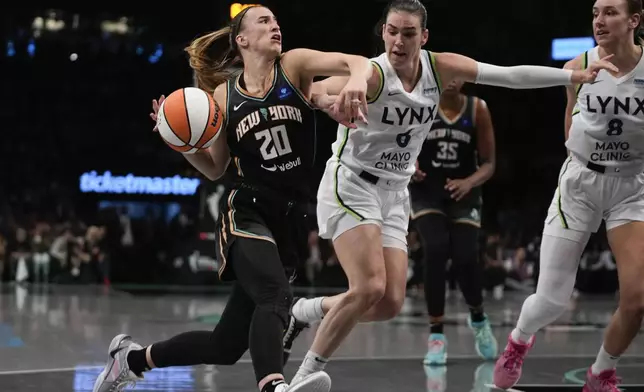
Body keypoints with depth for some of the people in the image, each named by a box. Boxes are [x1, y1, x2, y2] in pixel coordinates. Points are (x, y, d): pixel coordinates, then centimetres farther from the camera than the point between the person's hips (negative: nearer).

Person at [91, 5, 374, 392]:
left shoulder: (294, 66, 2)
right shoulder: (224, 95, 4)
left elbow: (356, 63, -15)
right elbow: (214, 168, 13)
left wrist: (357, 82, -39)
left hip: (290, 221, 2)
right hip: (245, 214, -2)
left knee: (226, 345, 7)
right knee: (276, 296, -35)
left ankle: (134, 357, 28)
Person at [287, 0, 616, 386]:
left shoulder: (440, 68, -3)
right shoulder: (371, 74, -20)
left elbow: (511, 75, 0)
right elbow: (311, 90, -36)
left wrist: (576, 75, -3)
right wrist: (330, 101, -59)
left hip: (395, 194, 6)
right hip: (352, 185, -6)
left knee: (389, 304, -4)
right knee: (369, 288, -22)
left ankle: (310, 310, 20)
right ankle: (306, 374, -7)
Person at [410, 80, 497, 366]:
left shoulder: (478, 109, -6)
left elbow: (489, 164, -4)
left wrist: (469, 182, -23)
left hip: (463, 194, 1)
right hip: (426, 192, 0)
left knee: (465, 258, -14)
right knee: (436, 251, -22)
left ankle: (478, 319, 20)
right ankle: (436, 335, -8)